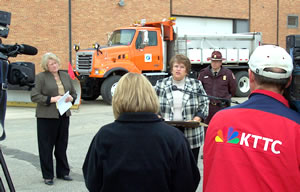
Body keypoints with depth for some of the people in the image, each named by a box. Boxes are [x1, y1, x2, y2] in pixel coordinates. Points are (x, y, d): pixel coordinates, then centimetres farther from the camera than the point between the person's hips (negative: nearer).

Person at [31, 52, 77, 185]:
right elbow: (34, 96, -10)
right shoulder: (40, 77, -3)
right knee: (46, 147, 2)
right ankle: (47, 176, 12)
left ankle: (63, 172, 23)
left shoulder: (66, 76, 13)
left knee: (62, 145, 11)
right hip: (47, 116, -4)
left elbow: (74, 93, 19)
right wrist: (52, 99, -18)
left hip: (64, 115, 5)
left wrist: (71, 98, -3)